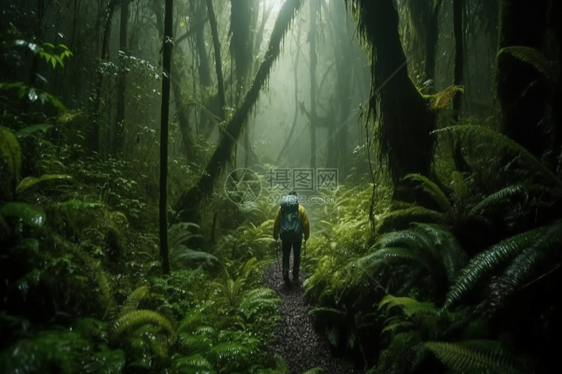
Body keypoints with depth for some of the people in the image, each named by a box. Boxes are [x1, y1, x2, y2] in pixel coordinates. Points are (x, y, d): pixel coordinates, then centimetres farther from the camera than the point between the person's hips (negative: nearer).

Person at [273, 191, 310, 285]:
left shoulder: (282, 208, 3)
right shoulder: (300, 208, -2)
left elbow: (276, 223, 4)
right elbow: (306, 223, -3)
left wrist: (275, 235, 15)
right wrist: (306, 236, 8)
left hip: (285, 236, 1)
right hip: (297, 236, -1)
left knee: (285, 256, 13)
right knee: (296, 256, 15)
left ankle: (285, 271, -11)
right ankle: (295, 277, 21)